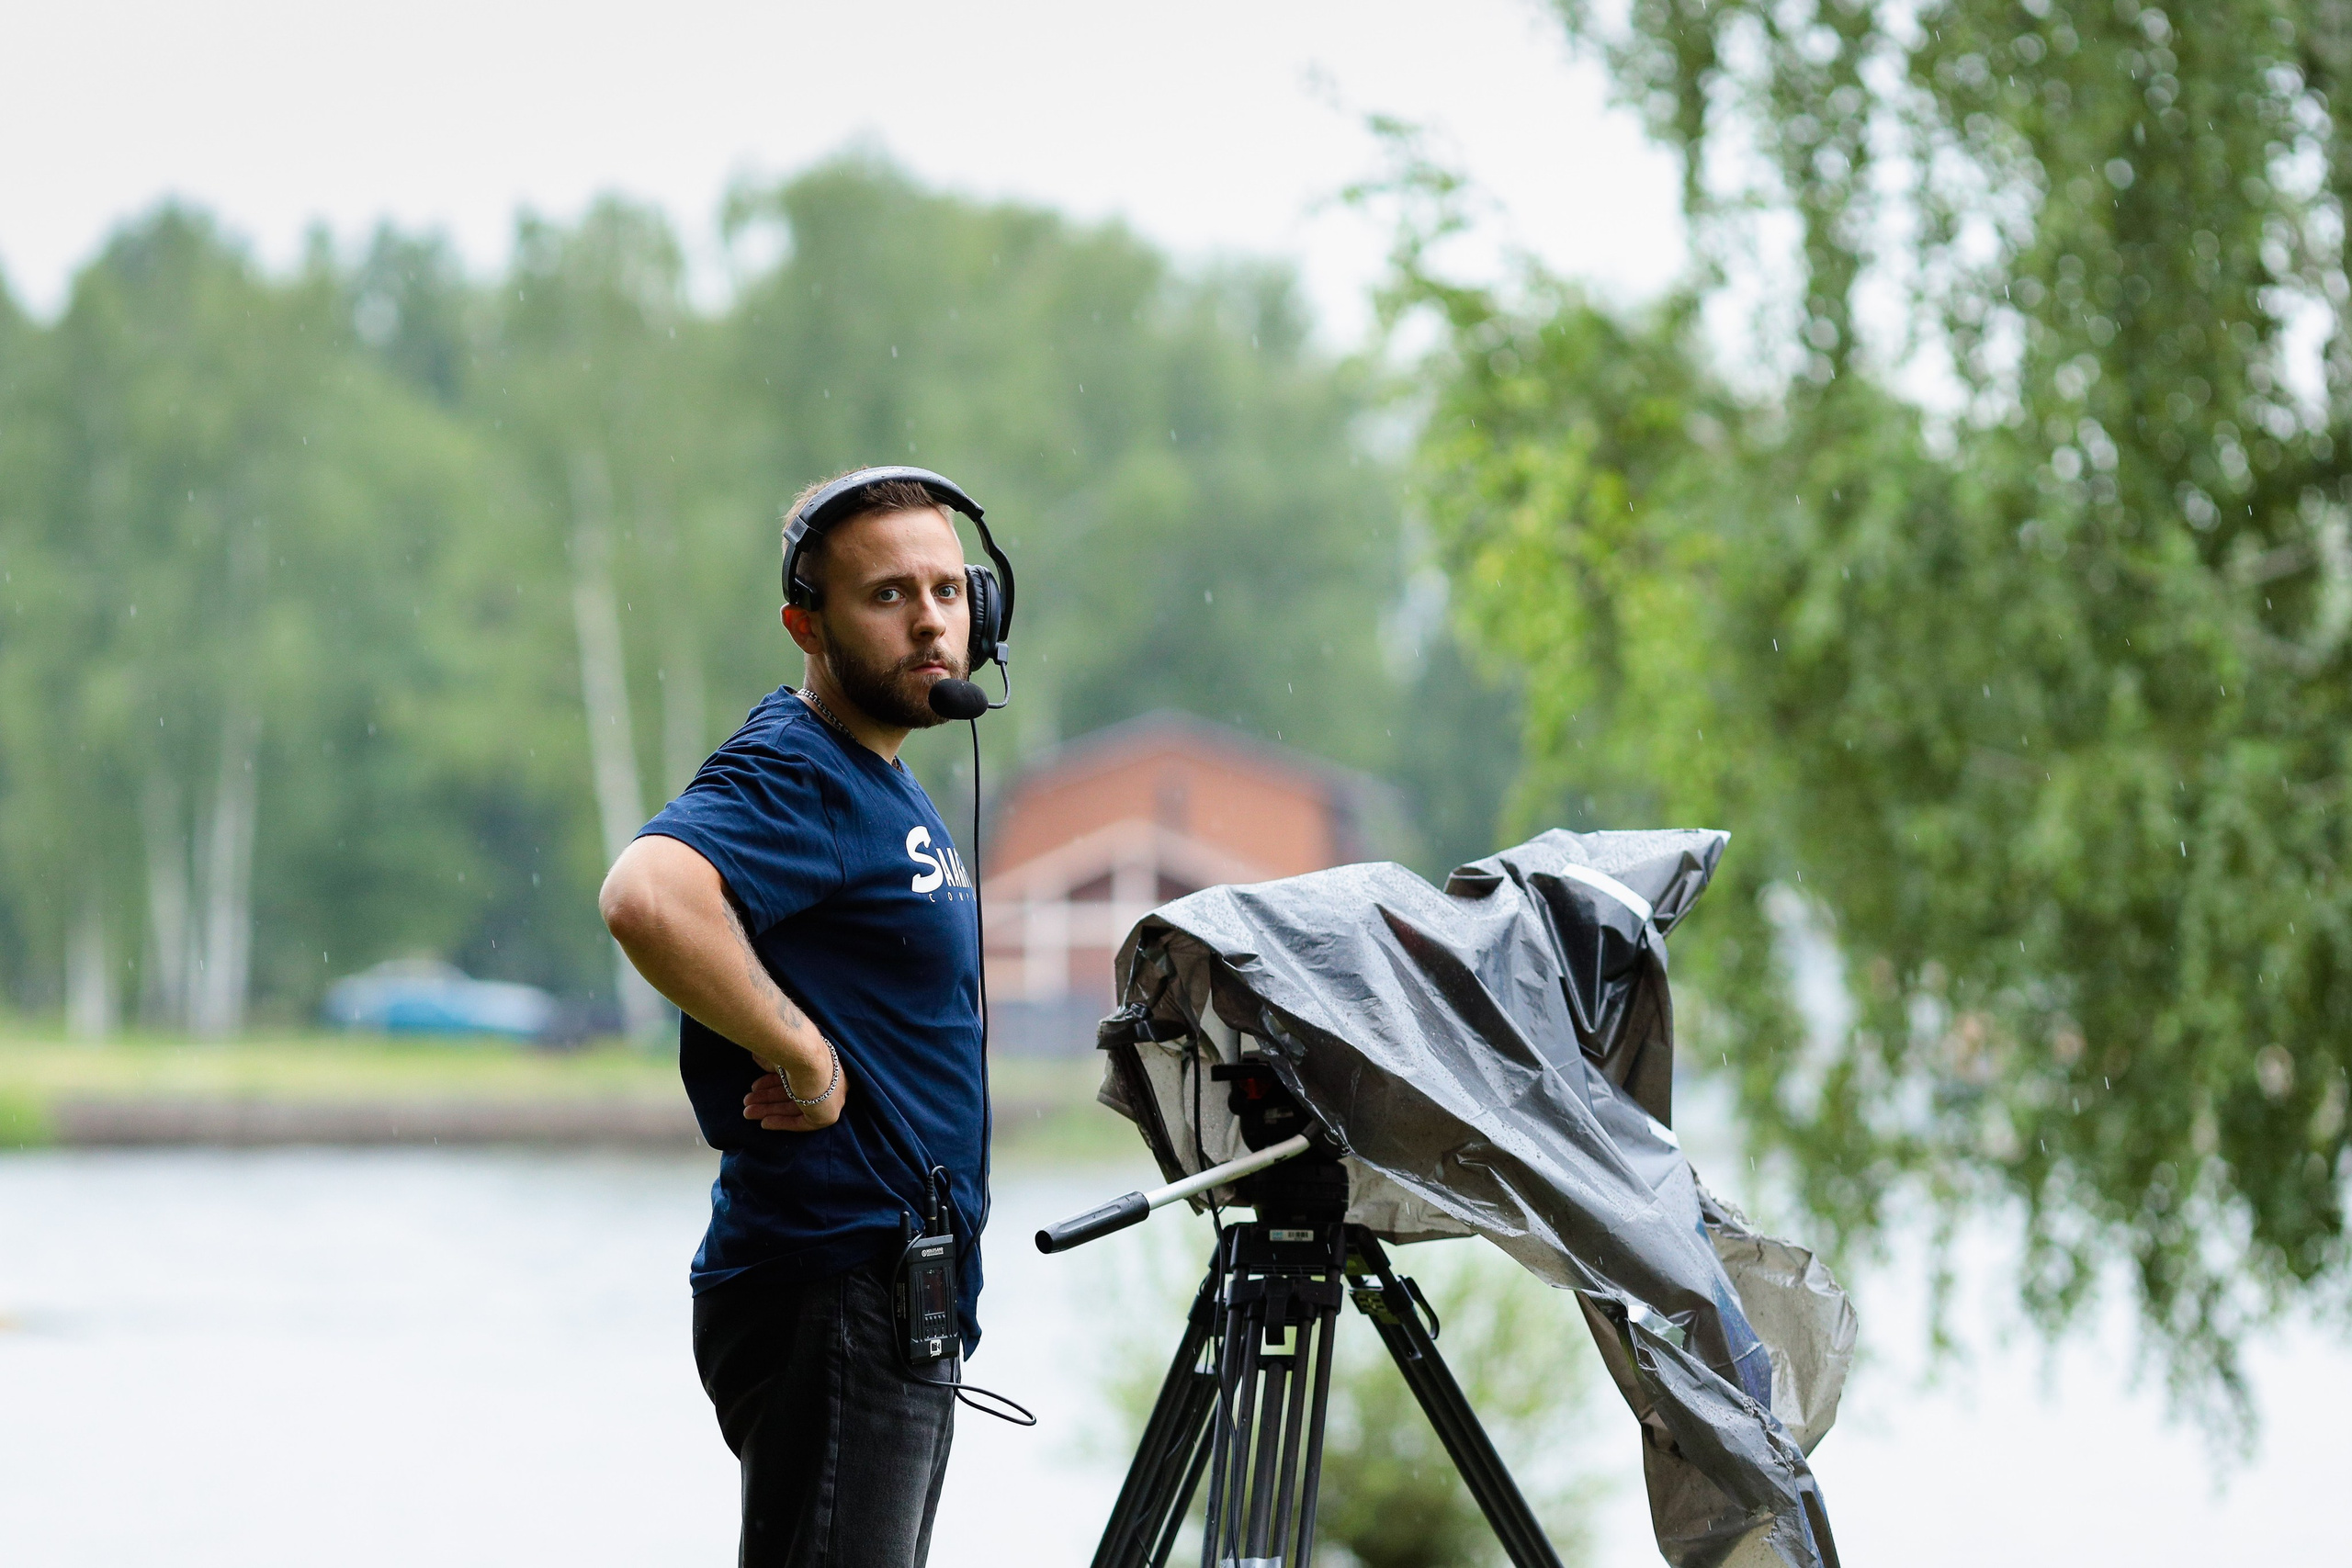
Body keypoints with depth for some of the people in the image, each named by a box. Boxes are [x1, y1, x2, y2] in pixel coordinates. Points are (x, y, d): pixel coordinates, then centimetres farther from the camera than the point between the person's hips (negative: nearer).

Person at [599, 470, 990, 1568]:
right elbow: (648, 897, -35)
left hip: (900, 1297, 10)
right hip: (832, 1299, -10)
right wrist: (803, 1056, -26)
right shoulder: (792, 773, -15)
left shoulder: (887, 787, 18)